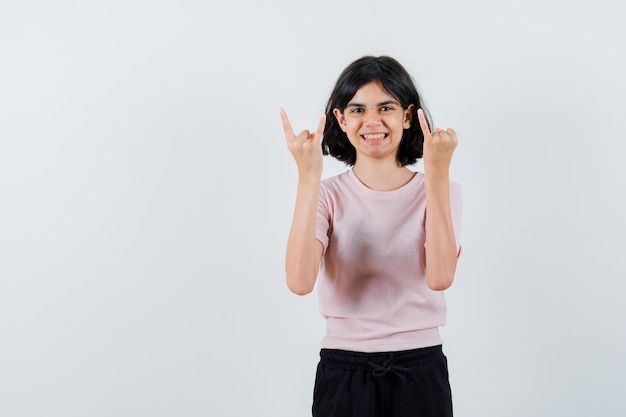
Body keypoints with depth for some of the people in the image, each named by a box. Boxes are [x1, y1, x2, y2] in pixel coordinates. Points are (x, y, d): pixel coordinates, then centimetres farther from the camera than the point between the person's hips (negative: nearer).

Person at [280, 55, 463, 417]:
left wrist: (438, 172, -21)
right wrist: (309, 176, -22)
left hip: (421, 372, 1)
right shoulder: (328, 195, -2)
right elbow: (300, 281, -19)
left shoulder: (441, 191, 0)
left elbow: (440, 276, -19)